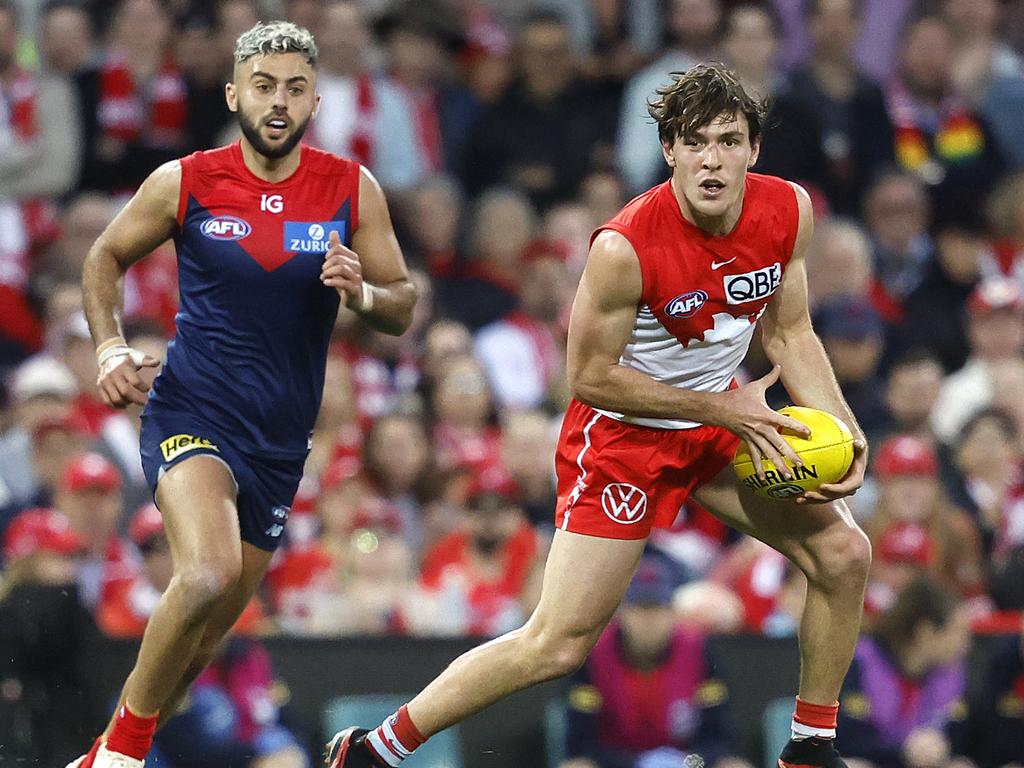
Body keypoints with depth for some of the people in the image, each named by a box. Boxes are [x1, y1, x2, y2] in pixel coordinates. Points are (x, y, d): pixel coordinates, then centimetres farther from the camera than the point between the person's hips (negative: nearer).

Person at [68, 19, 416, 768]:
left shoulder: (352, 191, -2)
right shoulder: (184, 184, -6)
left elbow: (402, 307, 5)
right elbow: (105, 258, 10)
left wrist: (361, 292, -17)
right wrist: (111, 349, -5)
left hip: (280, 439, 4)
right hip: (192, 415, -4)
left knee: (200, 640, 11)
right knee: (207, 576, -30)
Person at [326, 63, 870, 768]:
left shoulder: (788, 211, -11)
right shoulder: (626, 247, -30)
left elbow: (790, 334, 4)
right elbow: (590, 376, -20)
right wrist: (724, 410, -19)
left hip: (721, 415, 7)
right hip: (624, 433, -7)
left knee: (844, 553, 2)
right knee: (557, 646, -11)